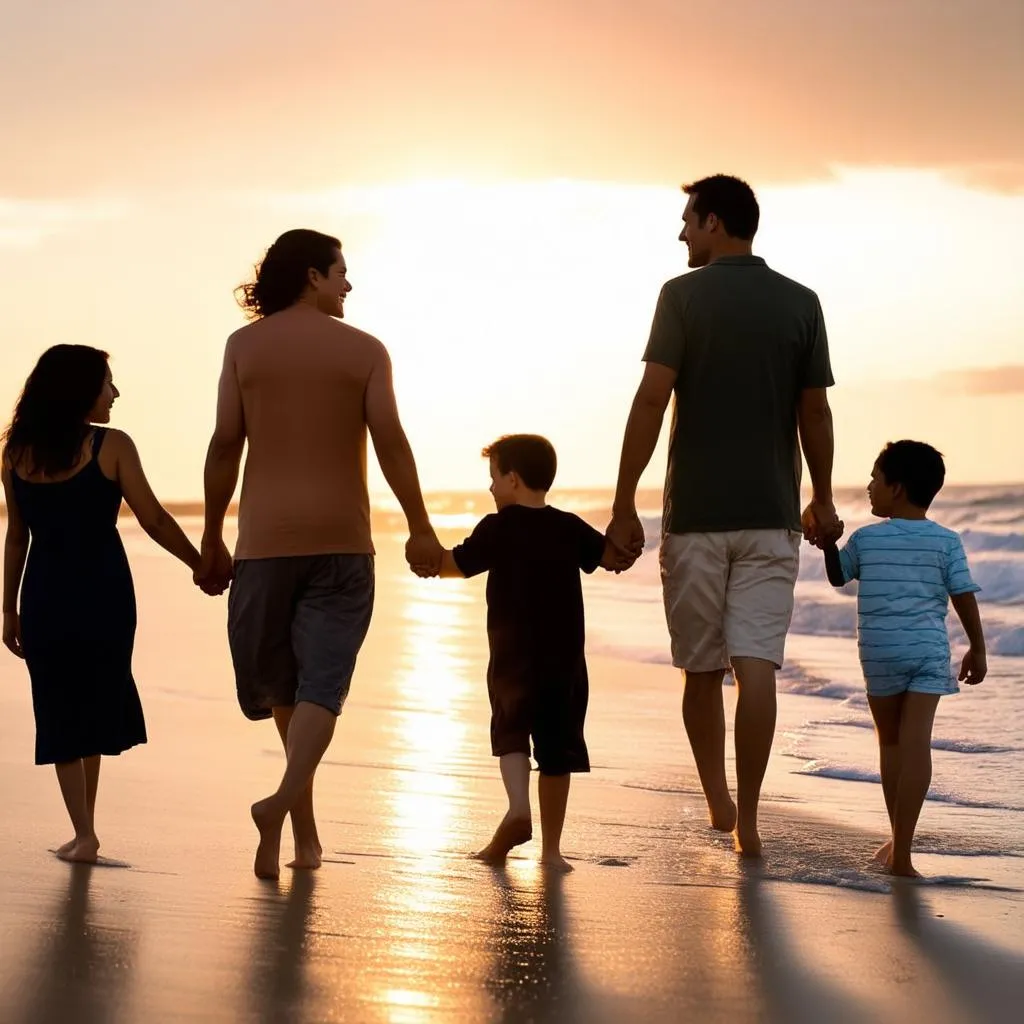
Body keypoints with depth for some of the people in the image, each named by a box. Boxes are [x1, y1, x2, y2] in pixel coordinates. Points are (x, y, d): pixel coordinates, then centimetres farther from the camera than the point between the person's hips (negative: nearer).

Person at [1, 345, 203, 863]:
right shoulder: (111, 447, -8)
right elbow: (153, 520, -7)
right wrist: (202, 565, 4)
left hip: (44, 594, 2)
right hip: (102, 591, -2)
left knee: (61, 709, 8)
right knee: (95, 702, 14)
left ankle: (83, 832, 2)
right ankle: (86, 828, 17)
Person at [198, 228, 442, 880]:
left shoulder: (246, 346, 3)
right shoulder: (365, 350, 1)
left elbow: (225, 445, -1)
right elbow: (390, 441, -6)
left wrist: (212, 538, 5)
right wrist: (420, 528, 0)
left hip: (266, 538, 2)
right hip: (341, 539, -1)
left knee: (279, 679, 15)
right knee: (320, 681, -4)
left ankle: (304, 828, 20)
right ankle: (287, 798, -28)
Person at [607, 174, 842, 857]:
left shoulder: (684, 295, -5)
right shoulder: (801, 303, 3)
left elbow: (652, 400, -11)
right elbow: (815, 411, 5)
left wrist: (624, 505, -8)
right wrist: (823, 499, 17)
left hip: (696, 515, -2)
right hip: (772, 516, 2)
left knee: (702, 670, 12)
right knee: (757, 666, -3)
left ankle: (717, 802, 21)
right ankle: (747, 818, -8)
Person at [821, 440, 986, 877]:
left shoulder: (864, 539, 2)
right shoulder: (946, 541, 0)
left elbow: (837, 576, 17)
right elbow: (964, 596, -1)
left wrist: (827, 543, 31)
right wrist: (977, 649, 7)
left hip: (879, 651, 1)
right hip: (929, 649, -1)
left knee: (891, 741, 16)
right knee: (916, 741, -7)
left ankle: (897, 838, 25)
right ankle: (901, 850, -14)